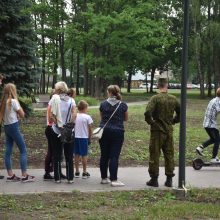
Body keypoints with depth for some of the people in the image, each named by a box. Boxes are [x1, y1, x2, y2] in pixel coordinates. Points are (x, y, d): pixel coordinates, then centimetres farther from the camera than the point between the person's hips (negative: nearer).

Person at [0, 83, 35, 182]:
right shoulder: (13, 101, -13)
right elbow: (22, 115, -6)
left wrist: (16, 115, 3)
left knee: (8, 151, 7)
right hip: (14, 127, -8)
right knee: (23, 150, -3)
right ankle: (24, 176, -6)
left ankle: (10, 175, 10)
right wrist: (17, 102, -1)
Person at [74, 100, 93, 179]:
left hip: (75, 137, 3)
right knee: (84, 155, 3)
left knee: (77, 155, 11)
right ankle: (84, 173, 7)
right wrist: (89, 138, 6)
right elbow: (90, 129, -4)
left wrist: (73, 135, 12)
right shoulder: (87, 117, -7)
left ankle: (77, 172, 15)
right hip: (84, 137, -3)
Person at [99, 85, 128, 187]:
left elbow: (102, 118, 10)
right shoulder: (123, 105, -4)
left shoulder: (103, 104, -1)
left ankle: (104, 178, 19)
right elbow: (126, 118, 10)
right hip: (117, 132, -2)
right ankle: (114, 179, -4)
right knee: (114, 156, -2)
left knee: (104, 156, 11)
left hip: (104, 131, 2)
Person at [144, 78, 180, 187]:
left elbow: (148, 112, -23)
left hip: (157, 130, -4)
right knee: (169, 155, 11)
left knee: (154, 155, 4)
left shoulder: (155, 98, -12)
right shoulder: (173, 99, 2)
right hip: (169, 130, 4)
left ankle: (154, 179, 9)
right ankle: (169, 179, 15)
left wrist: (151, 122, -7)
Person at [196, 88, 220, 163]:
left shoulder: (212, 100, 15)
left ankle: (200, 147, 8)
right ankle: (214, 158, 7)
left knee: (212, 139, 23)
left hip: (206, 124, 9)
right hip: (212, 124, -9)